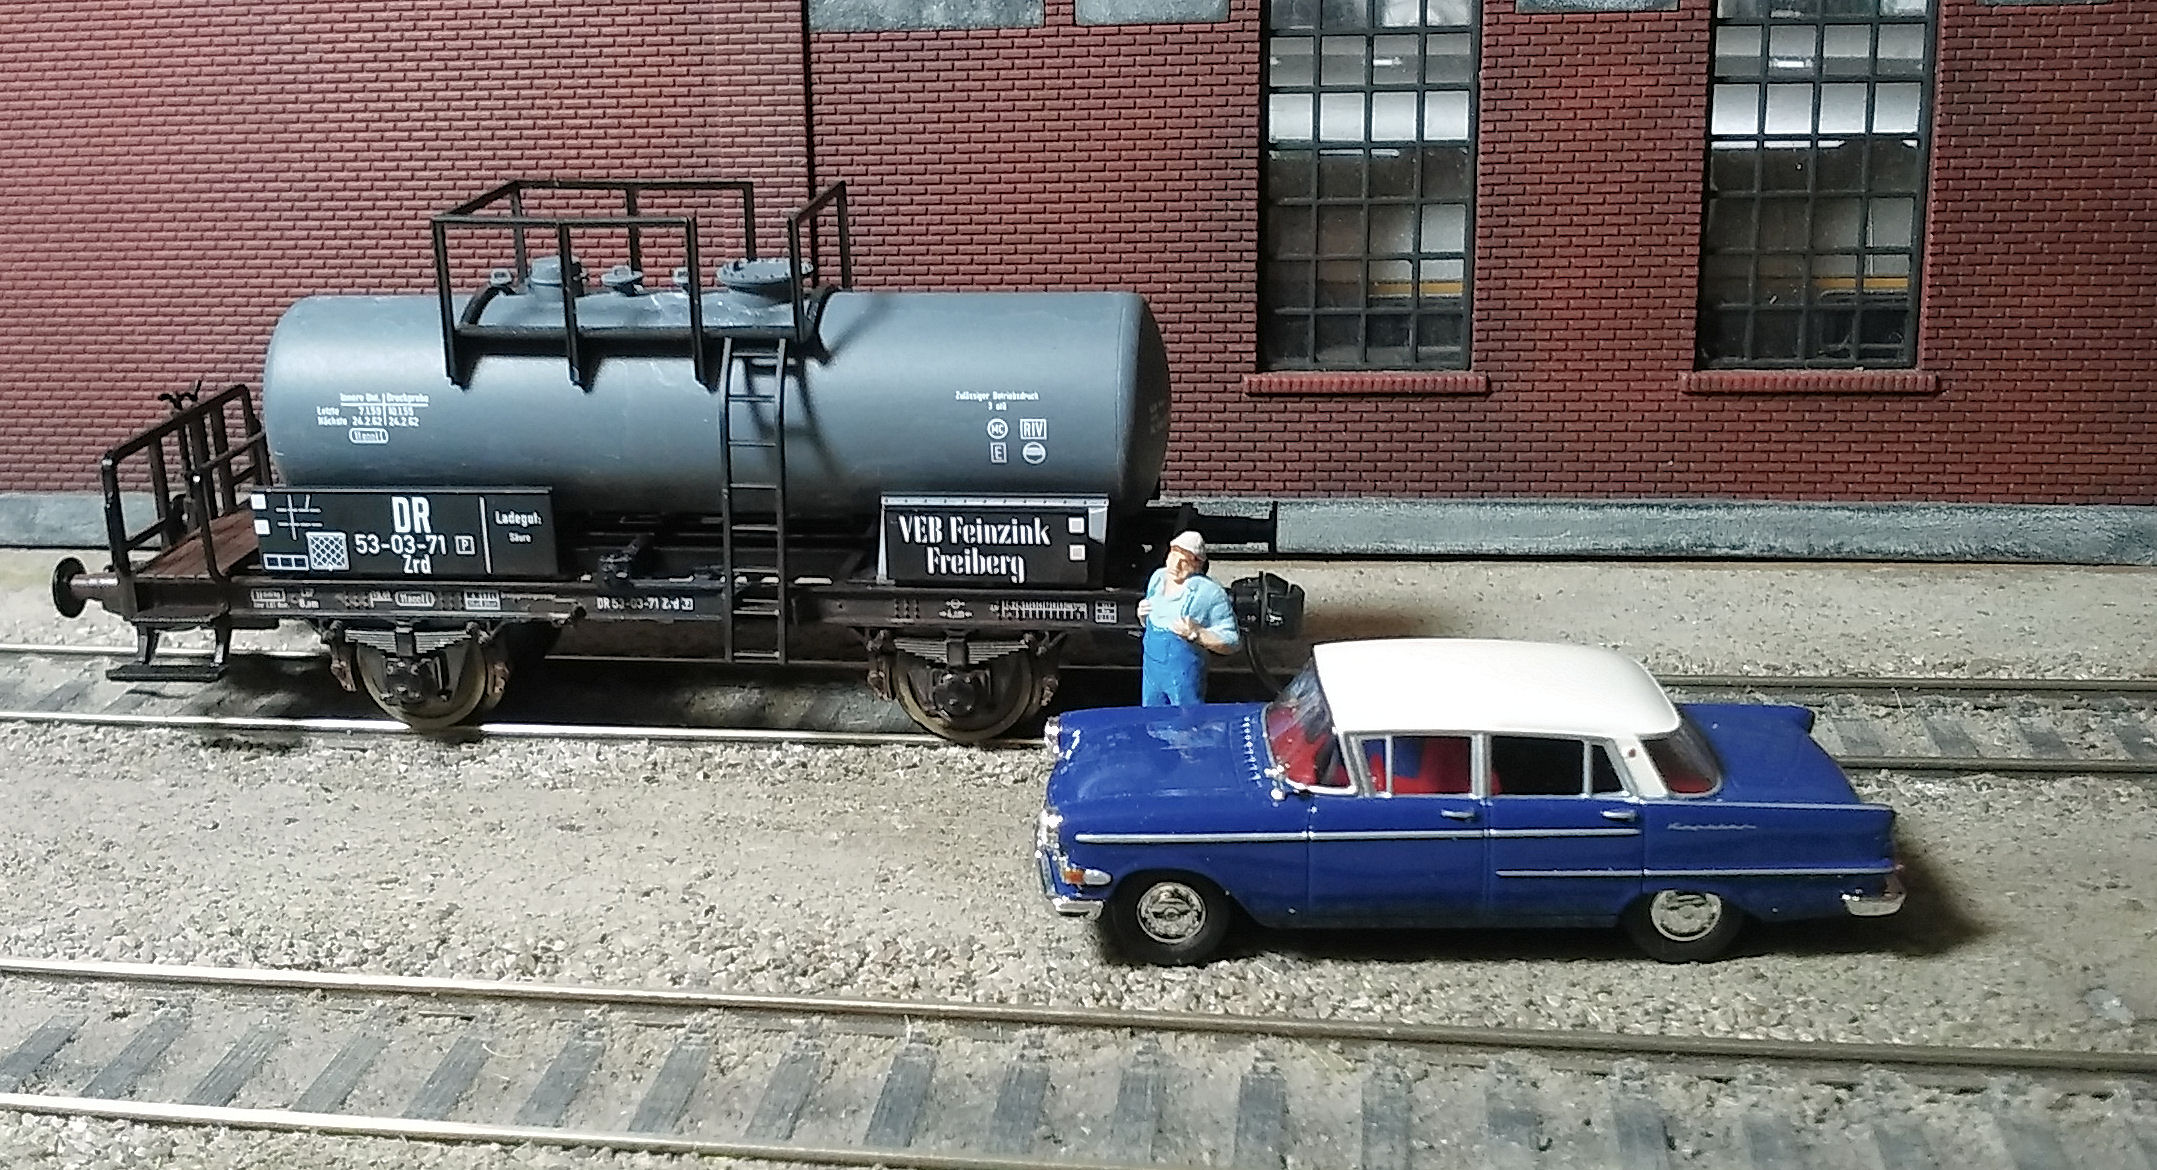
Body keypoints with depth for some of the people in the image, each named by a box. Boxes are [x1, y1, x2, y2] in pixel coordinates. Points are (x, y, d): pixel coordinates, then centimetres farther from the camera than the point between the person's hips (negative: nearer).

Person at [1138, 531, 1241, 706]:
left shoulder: (1210, 592, -17)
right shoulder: (1158, 577, 4)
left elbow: (1232, 642, -16)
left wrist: (1196, 633, -26)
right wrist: (1142, 615, -2)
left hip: (1184, 678, -6)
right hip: (1151, 670, 7)